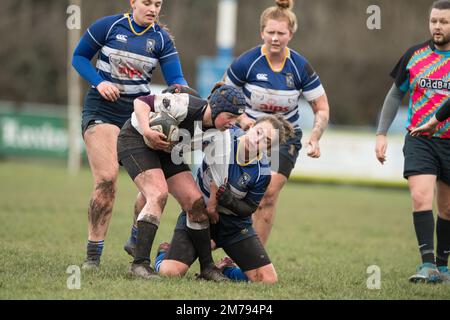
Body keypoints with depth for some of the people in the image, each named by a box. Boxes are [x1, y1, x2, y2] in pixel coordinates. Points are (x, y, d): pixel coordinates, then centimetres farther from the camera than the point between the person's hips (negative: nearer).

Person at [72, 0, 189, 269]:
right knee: (107, 179, -18)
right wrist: (99, 82, -12)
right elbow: (79, 57, 4)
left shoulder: (161, 39, 3)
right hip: (102, 109, -4)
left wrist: (182, 90, -26)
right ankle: (93, 255, -10)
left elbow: (176, 79, -3)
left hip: (139, 111, 4)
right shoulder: (108, 26, -4)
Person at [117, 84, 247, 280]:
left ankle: (207, 266, 6)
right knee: (158, 195, -27)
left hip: (167, 152, 8)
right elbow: (141, 102, -27)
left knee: (196, 203, -4)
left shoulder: (216, 130, -8)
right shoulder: (186, 106, -31)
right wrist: (147, 132, -42)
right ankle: (139, 264, -29)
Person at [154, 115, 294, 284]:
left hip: (234, 222, 2)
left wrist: (229, 200, -25)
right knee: (170, 271, -20)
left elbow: (248, 209, -8)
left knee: (268, 279, -8)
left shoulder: (263, 172, -17)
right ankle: (164, 253, 18)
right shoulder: (225, 137, -20)